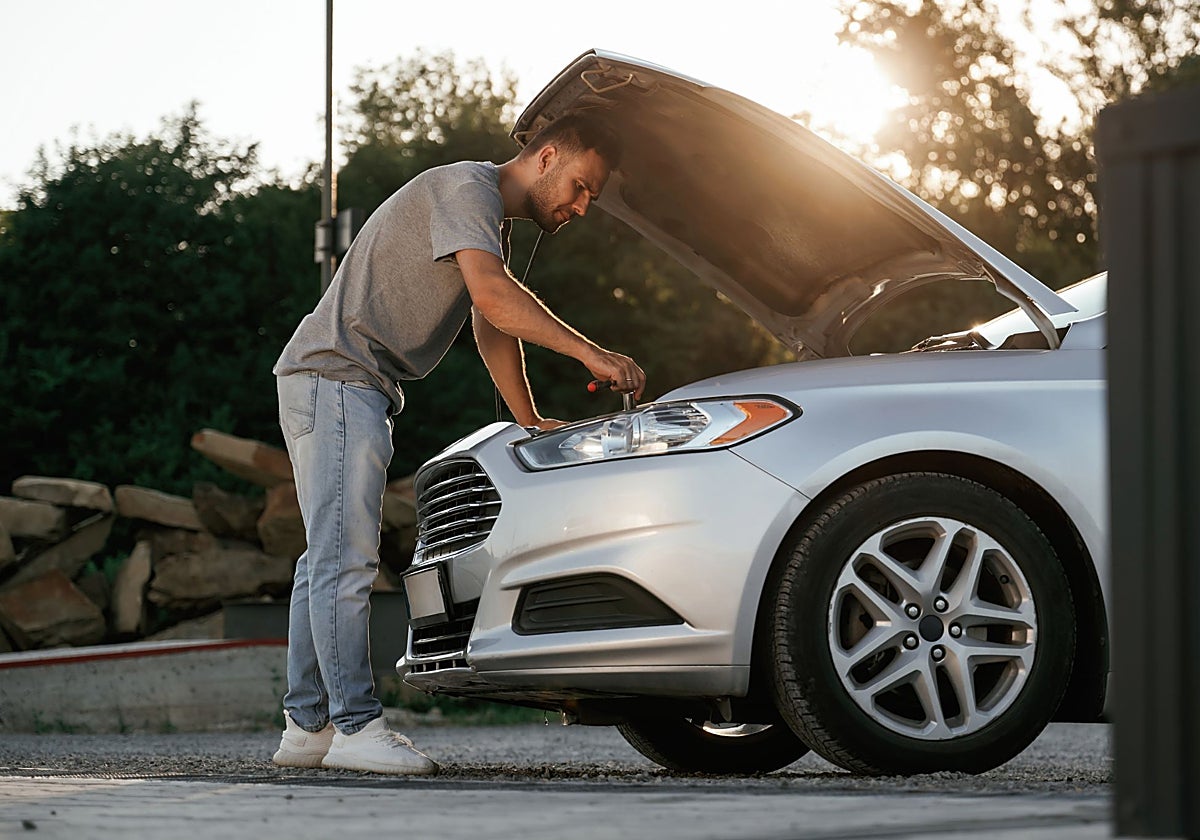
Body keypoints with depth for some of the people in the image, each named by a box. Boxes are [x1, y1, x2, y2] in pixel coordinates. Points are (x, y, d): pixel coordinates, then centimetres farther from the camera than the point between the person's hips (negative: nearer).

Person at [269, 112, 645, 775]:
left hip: (361, 392, 11)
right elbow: (493, 298, -26)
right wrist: (589, 354, -26)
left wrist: (530, 421, 30)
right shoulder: (466, 189, -11)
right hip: (334, 377, -11)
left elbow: (492, 330, 31)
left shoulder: (490, 220, 22)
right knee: (345, 558, -14)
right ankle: (355, 727, -17)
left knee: (330, 559, 10)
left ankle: (307, 726, 12)